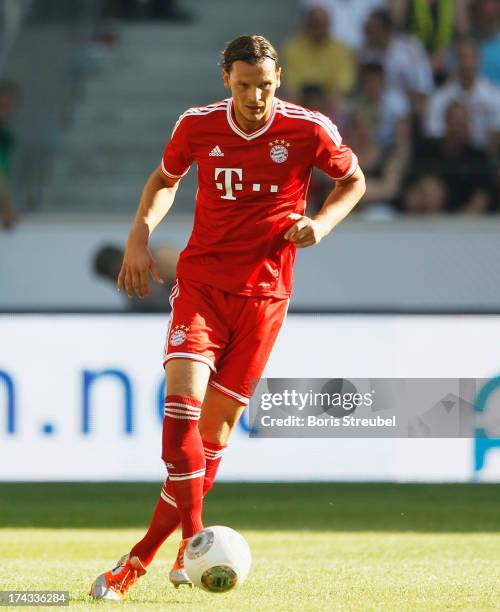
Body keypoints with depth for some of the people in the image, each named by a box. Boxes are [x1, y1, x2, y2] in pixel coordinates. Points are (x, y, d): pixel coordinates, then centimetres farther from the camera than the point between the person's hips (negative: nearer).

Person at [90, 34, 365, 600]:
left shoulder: (309, 129, -8)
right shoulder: (197, 125, -3)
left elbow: (353, 180, 10)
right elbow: (165, 178, 17)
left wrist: (321, 222, -9)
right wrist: (140, 233, 2)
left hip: (264, 291, -1)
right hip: (201, 279, 1)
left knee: (219, 421, 1)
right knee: (183, 397, -20)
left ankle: (147, 552, 13)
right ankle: (194, 539, -17)